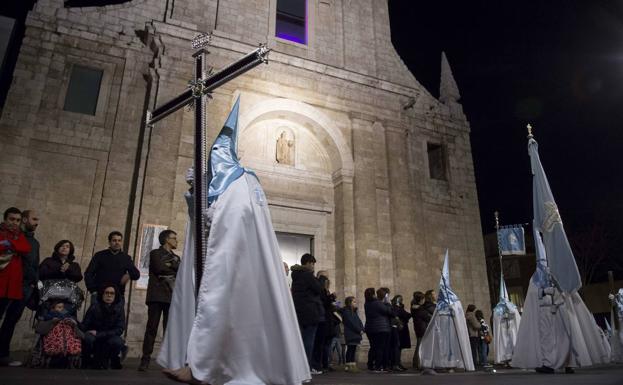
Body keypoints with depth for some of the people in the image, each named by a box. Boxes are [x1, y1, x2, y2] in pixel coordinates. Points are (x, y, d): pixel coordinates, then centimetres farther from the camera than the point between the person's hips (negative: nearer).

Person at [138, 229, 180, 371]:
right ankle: (145, 359, -2)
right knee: (152, 327, -5)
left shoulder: (176, 258, 23)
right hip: (157, 295, -4)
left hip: (172, 296, 4)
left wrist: (170, 265, -5)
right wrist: (174, 270, 3)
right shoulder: (155, 253, 10)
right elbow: (159, 268, -8)